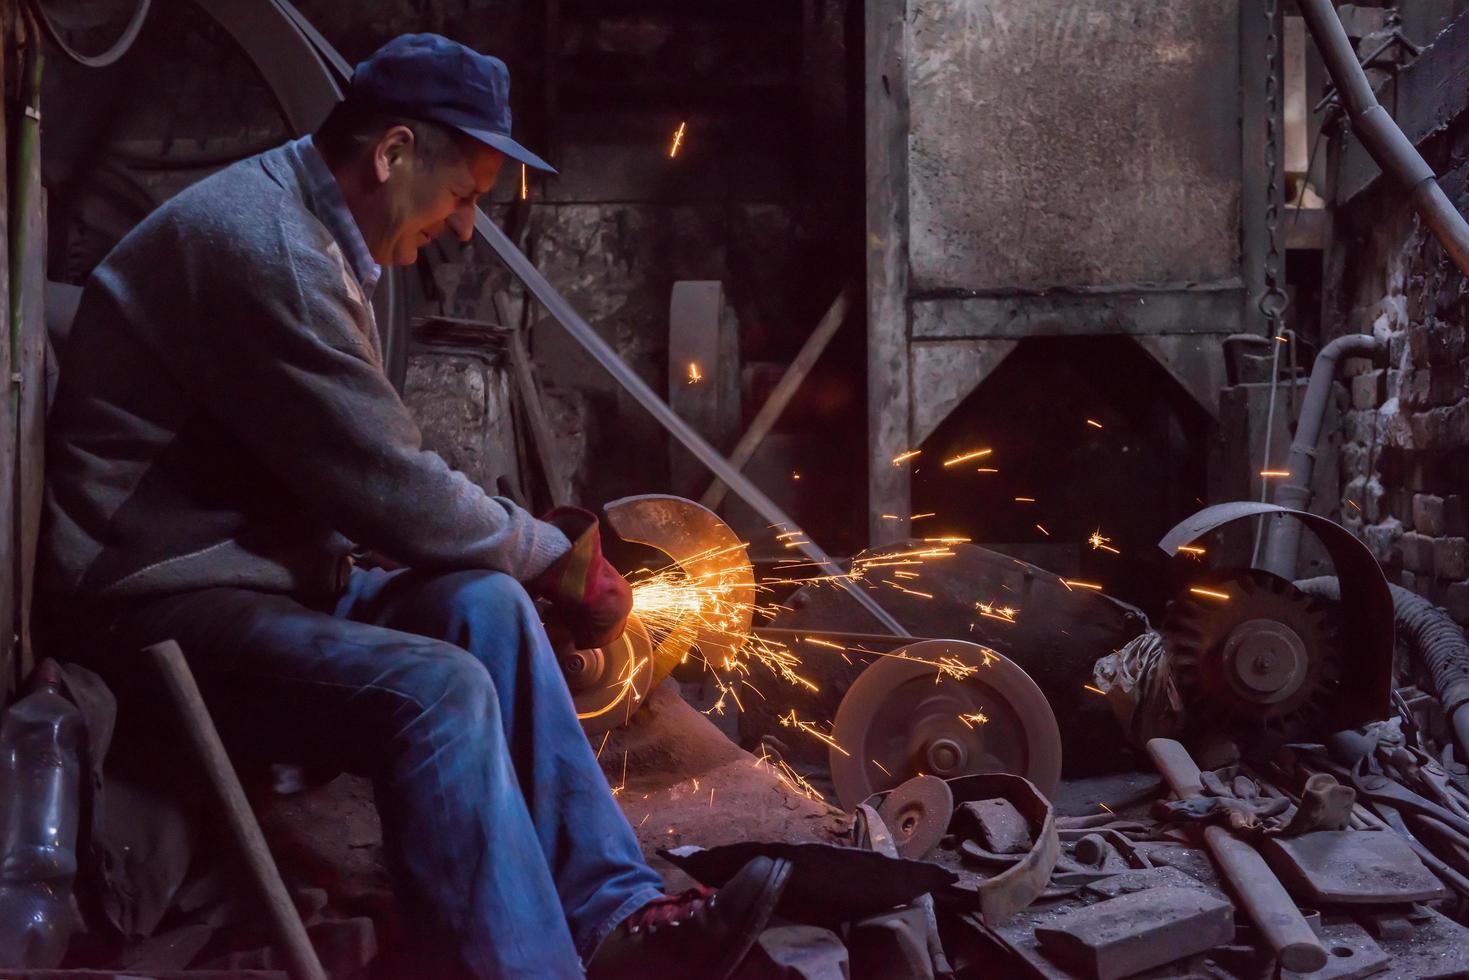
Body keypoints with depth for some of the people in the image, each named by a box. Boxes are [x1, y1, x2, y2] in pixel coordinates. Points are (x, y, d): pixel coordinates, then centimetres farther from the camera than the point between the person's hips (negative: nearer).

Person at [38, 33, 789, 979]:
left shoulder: (318, 234, 14)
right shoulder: (264, 243, -20)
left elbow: (373, 475, 15)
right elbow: (390, 487, -20)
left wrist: (538, 537, 3)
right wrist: (559, 555, -5)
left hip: (260, 572, 9)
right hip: (164, 600, -9)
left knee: (484, 605, -12)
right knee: (439, 689, -29)